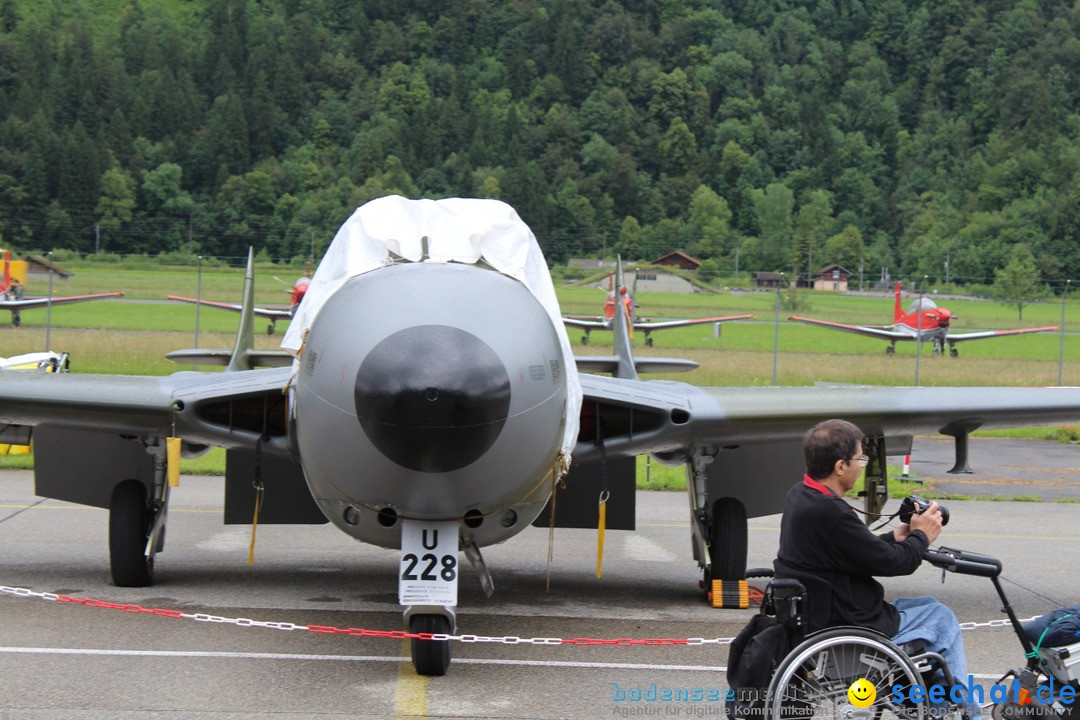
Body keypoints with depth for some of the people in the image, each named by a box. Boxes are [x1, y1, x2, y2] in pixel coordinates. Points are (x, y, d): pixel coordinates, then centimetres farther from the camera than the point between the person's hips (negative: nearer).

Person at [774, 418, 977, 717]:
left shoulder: (799, 496, 3)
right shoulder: (829, 513, -28)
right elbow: (889, 562, -18)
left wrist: (893, 537, 7)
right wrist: (921, 536, -1)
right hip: (847, 627, -10)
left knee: (927, 605, 25)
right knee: (941, 617, 8)